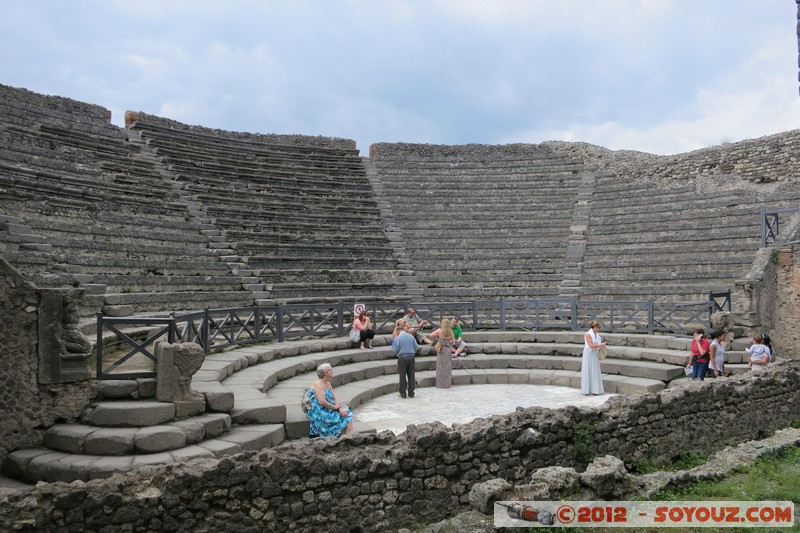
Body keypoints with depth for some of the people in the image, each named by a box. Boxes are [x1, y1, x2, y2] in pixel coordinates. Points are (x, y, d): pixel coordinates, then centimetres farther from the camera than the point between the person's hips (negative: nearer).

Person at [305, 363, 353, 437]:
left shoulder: (328, 384, 13)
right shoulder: (318, 383, -14)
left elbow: (335, 399, 9)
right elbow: (322, 401, -25)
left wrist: (340, 408, -10)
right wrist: (334, 407, -13)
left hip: (328, 410, 8)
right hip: (319, 413, -8)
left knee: (347, 414, -9)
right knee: (342, 418, -18)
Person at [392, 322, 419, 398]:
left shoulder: (397, 338, -7)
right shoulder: (411, 336, 4)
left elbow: (394, 350, -9)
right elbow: (416, 347, 8)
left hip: (402, 358, -3)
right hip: (411, 357, 3)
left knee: (402, 376, 5)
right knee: (411, 375, 9)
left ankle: (403, 393, 9)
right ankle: (411, 393, 15)